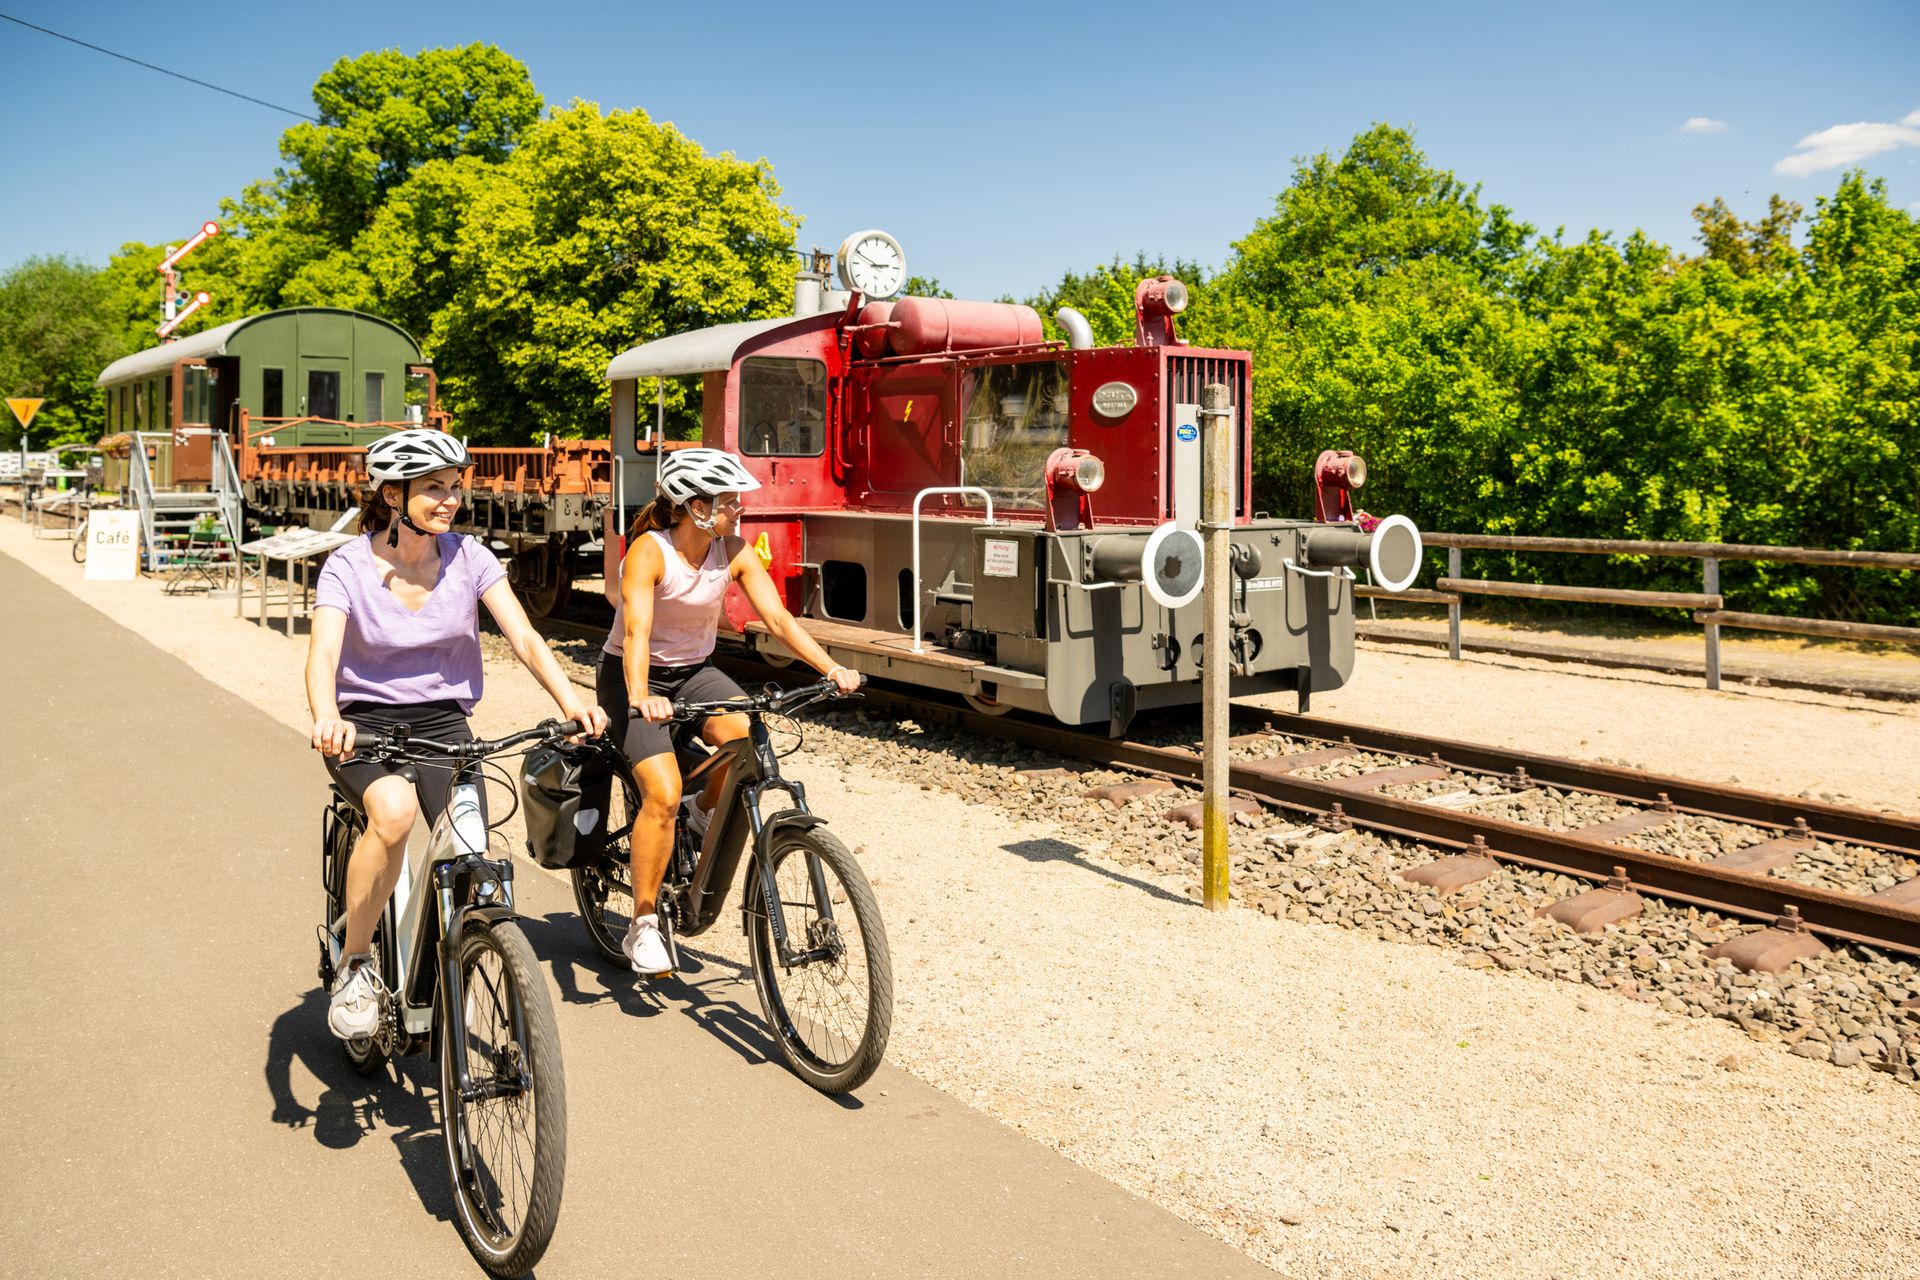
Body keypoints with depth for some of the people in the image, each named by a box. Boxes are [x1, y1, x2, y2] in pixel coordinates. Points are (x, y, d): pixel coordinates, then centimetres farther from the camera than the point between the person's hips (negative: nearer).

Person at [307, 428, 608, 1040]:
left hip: (441, 719, 2)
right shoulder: (349, 566, -10)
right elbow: (323, 653, -24)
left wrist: (569, 698, -31)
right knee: (394, 812, -34)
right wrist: (325, 718, -46)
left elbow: (523, 636, -12)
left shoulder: (467, 556, -4)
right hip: (366, 719, -2)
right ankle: (353, 966, -11)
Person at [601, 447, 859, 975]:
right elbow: (636, 632, -34)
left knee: (746, 736, -28)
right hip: (632, 677, -4)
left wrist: (831, 667, -29)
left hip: (694, 671, 4)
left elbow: (778, 618, -14)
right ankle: (643, 926, -7)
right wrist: (640, 696, -52)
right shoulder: (649, 551, -22)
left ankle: (706, 811, 6)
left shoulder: (734, 551, -9)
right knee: (663, 792, -23)